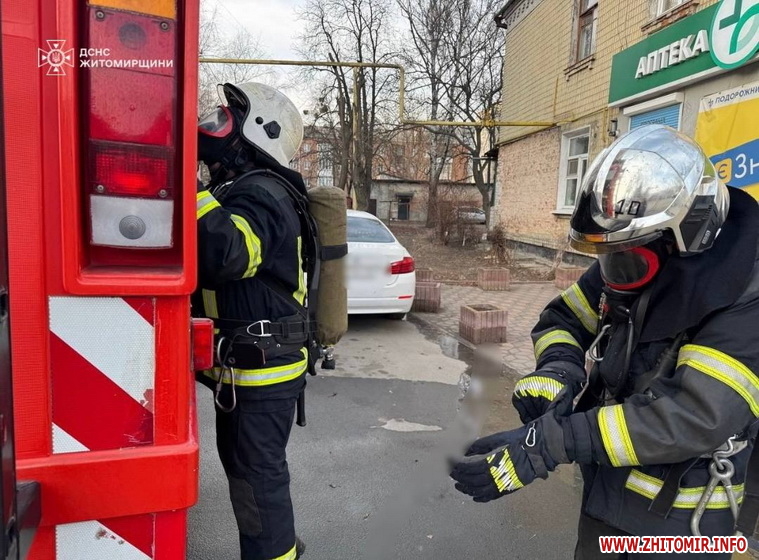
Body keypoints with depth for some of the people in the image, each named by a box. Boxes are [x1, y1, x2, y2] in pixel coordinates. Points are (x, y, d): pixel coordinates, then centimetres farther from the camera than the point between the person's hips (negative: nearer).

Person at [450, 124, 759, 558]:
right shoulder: (631, 265, -7)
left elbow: (695, 416, -33)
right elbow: (564, 318, 1)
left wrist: (544, 445, -39)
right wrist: (557, 370, -23)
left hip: (677, 518, -5)